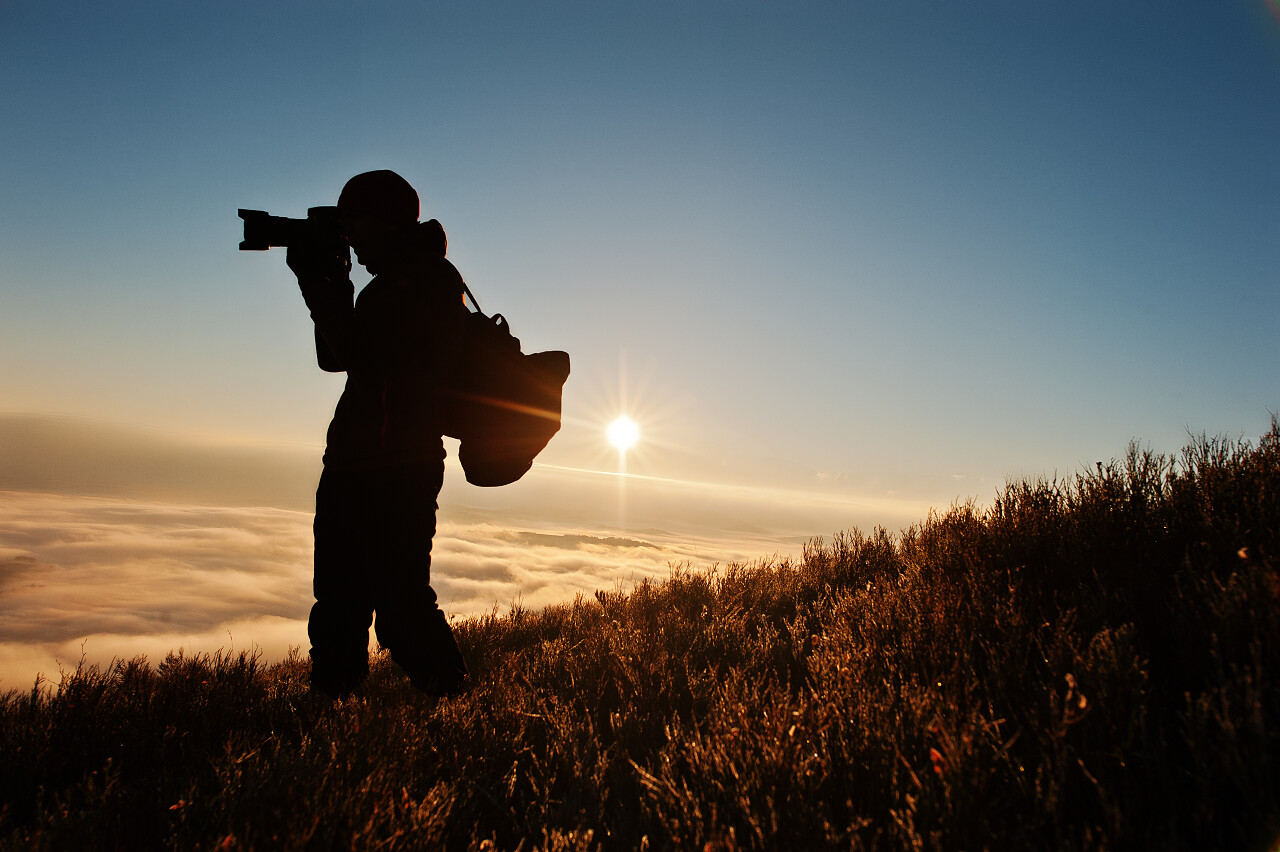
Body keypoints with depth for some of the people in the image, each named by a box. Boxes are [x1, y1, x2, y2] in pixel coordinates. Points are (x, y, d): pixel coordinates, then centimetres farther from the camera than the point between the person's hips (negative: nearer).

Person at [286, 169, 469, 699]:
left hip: (395, 471, -10)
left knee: (399, 604, -8)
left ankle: (450, 701, 5)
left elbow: (362, 353, -18)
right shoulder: (393, 281, 22)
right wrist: (330, 283, 14)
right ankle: (330, 703, 25)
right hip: (352, 467, 10)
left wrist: (316, 283, -7)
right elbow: (335, 356, 23)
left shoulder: (429, 277, -9)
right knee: (337, 602, 14)